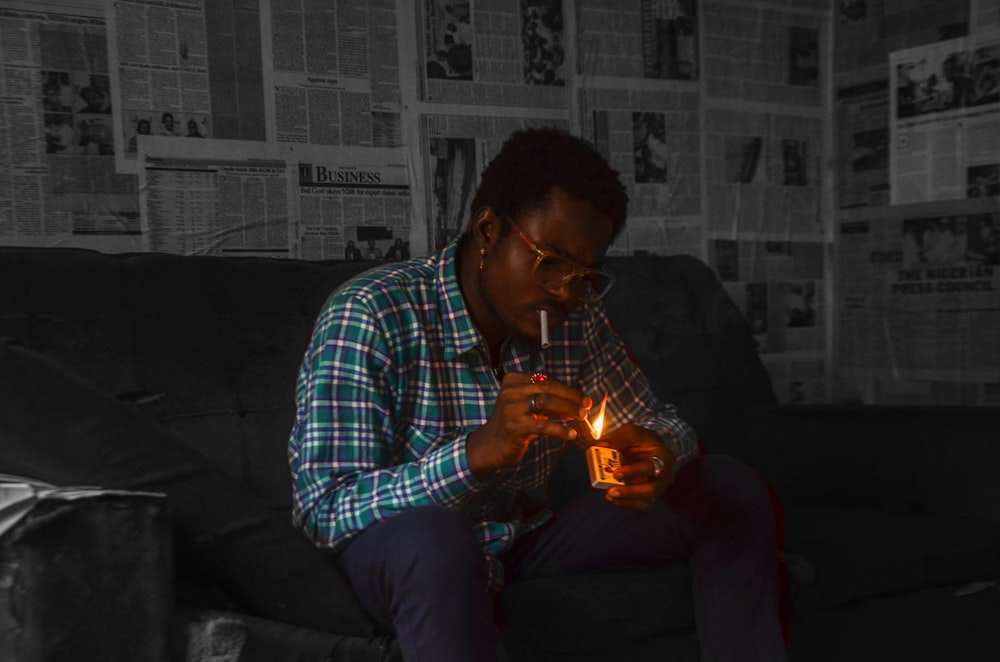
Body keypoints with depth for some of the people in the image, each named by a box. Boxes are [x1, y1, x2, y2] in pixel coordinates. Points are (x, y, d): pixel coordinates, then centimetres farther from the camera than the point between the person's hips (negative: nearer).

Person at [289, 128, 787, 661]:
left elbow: (654, 421, 4)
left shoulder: (575, 316, -6)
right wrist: (480, 452, -41)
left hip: (525, 535, 6)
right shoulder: (368, 317, -23)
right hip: (406, 552, -5)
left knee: (733, 491, -5)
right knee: (427, 536, -42)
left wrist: (659, 458, -22)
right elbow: (323, 511, -27)